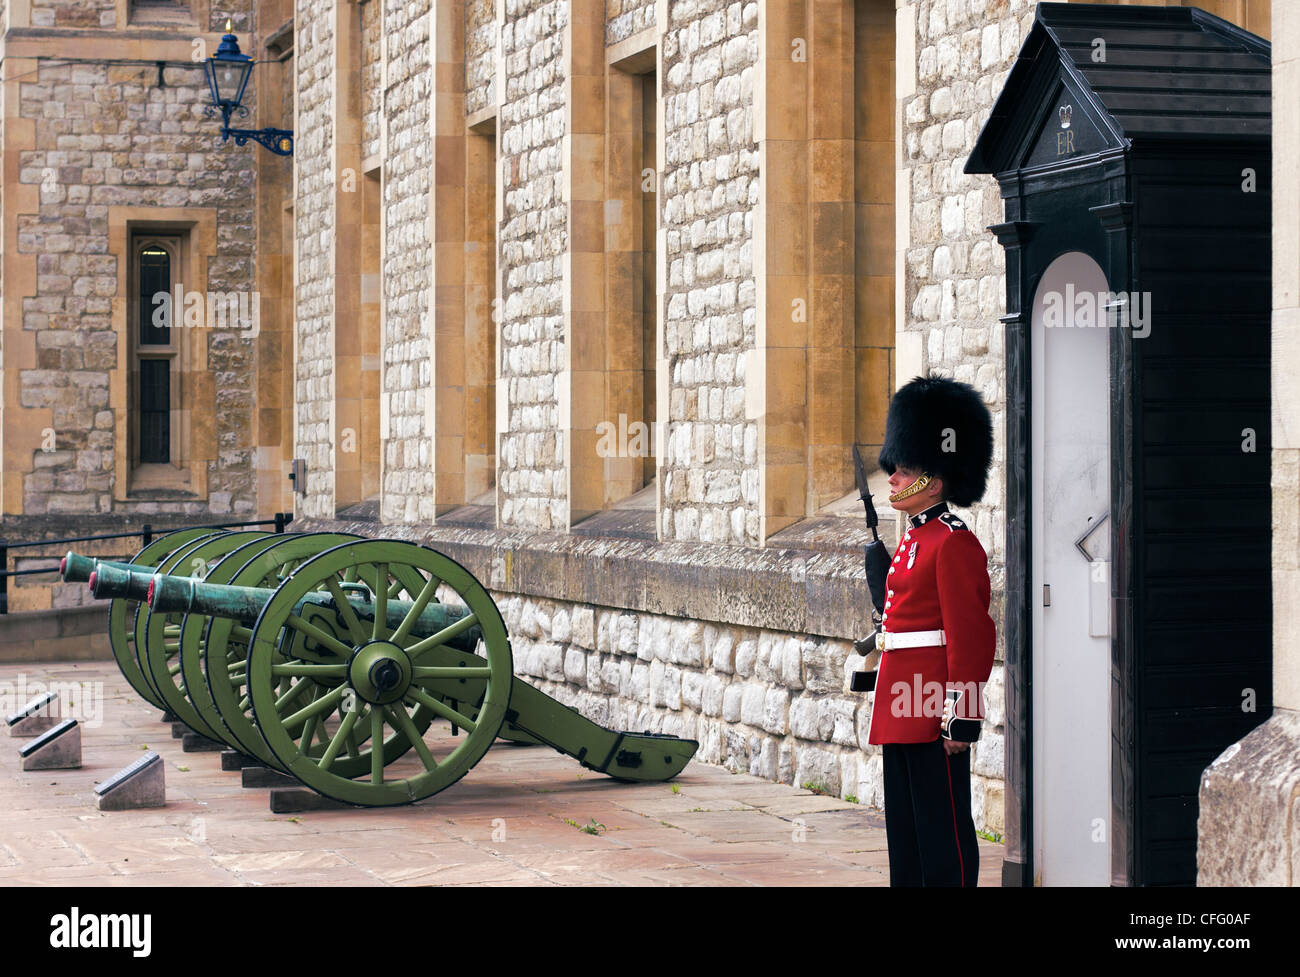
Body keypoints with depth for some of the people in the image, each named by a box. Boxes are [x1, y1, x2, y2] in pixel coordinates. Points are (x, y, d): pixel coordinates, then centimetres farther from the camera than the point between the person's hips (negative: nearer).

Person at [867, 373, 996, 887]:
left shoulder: (954, 544, -13)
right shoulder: (914, 538, 16)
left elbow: (972, 637, -17)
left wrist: (962, 718, -20)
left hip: (933, 716, -10)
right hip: (902, 710, 10)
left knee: (942, 828, -4)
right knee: (905, 827, 13)